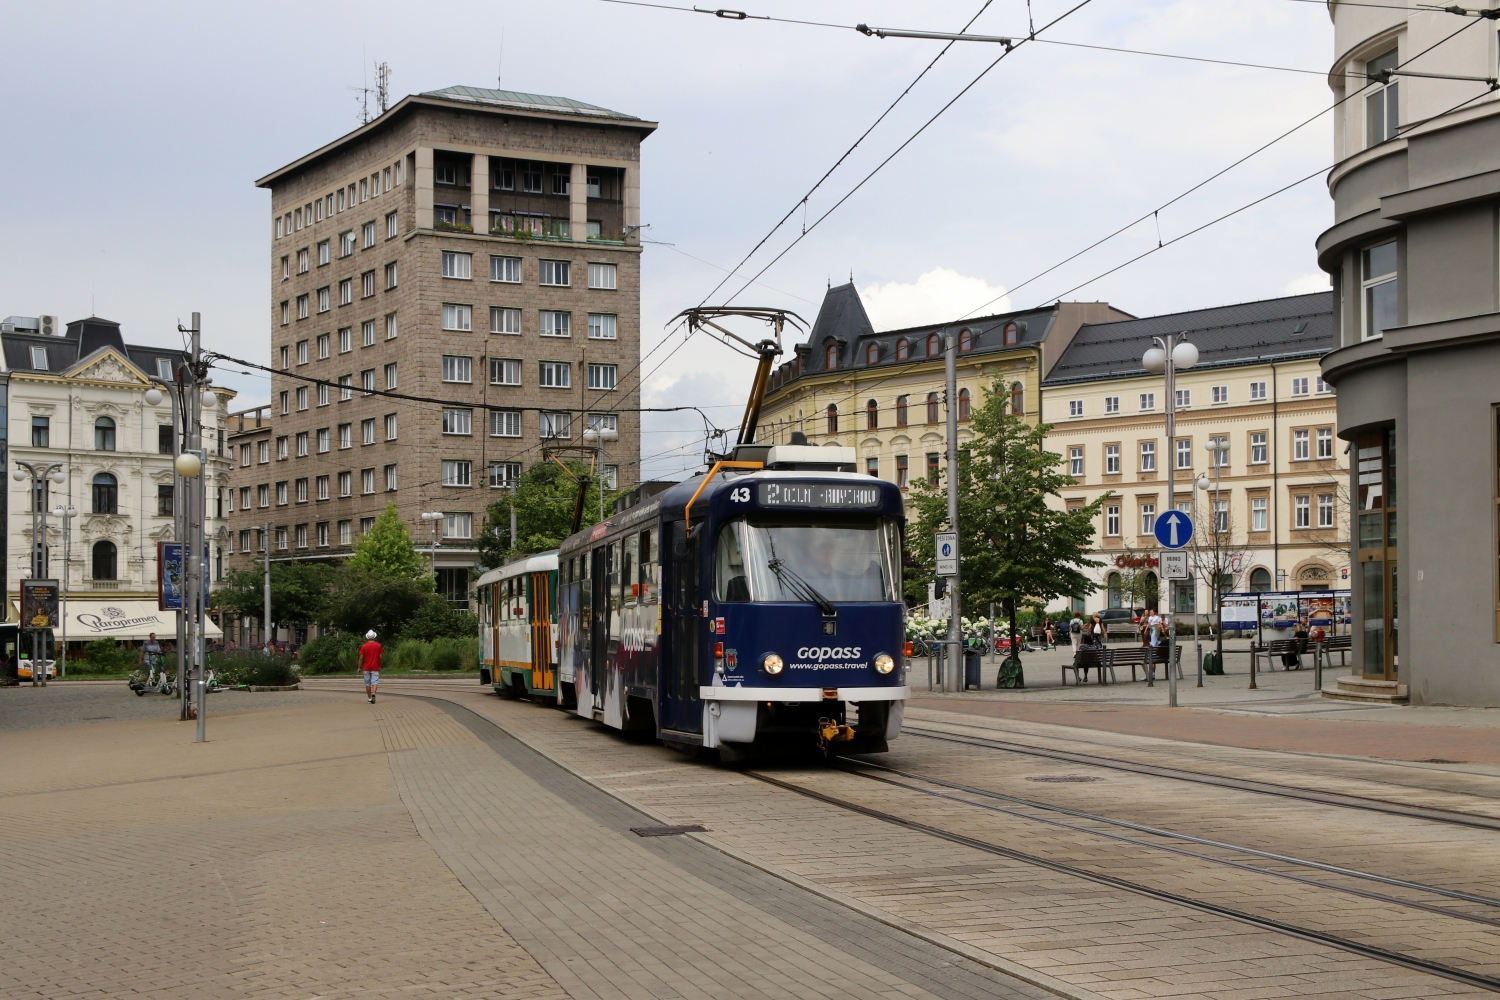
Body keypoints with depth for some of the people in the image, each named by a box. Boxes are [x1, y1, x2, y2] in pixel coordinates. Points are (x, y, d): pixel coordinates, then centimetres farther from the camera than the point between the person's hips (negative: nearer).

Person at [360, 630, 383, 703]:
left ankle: (369, 698, 13)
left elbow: (361, 658, -4)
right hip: (375, 668, 0)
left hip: (367, 668, 0)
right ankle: (373, 693, -30)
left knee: (367, 683, 10)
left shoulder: (364, 646, -4)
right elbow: (380, 657, 1)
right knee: (375, 682, -2)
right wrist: (380, 666, 13)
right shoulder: (378, 645, -2)